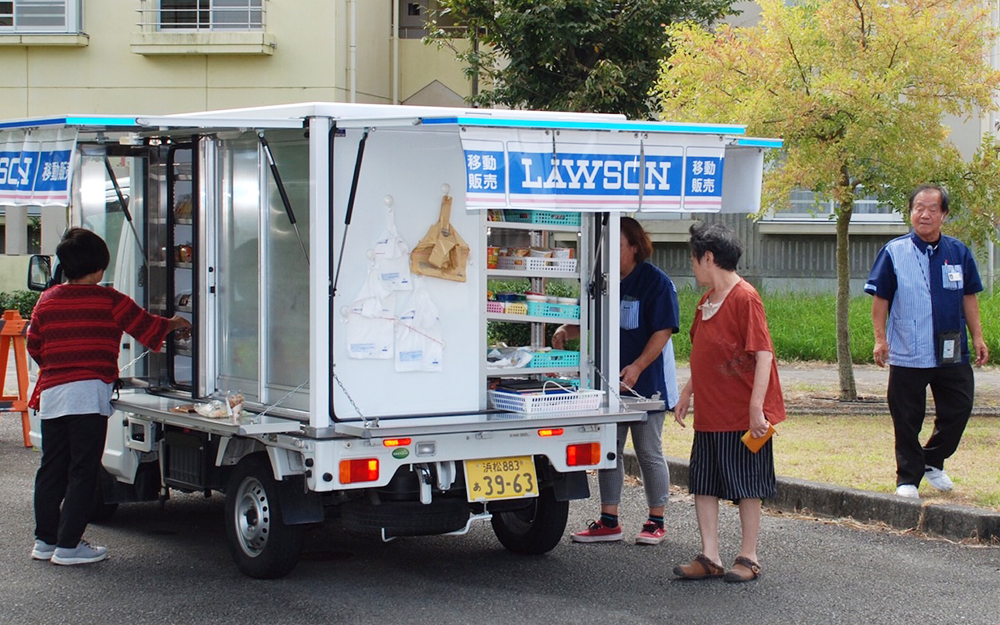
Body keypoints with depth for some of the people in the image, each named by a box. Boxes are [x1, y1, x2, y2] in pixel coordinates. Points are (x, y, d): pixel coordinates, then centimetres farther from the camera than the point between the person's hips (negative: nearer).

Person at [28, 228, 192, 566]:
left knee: (51, 468, 13)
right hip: (89, 394, -5)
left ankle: (45, 540, 19)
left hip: (51, 394, 5)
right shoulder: (110, 301, -4)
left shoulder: (46, 300, 9)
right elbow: (147, 329, 5)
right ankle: (68, 545, -2)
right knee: (83, 471, -1)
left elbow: (34, 346, 15)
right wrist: (174, 323, 26)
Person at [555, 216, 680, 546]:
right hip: (608, 381, 6)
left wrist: (637, 367, -25)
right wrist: (566, 331, -6)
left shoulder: (656, 281, -11)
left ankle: (656, 522, 13)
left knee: (649, 452, 2)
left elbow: (663, 331, -15)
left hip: (647, 382, -6)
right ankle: (609, 521, 17)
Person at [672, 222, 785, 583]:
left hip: (743, 415, -8)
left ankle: (748, 558, 14)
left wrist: (756, 408, -23)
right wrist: (687, 394, 20)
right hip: (709, 413, 8)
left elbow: (764, 354, -19)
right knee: (704, 484, 7)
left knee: (746, 486, 3)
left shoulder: (744, 298, -15)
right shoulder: (707, 300, 12)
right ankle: (710, 557, 13)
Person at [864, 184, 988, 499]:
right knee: (907, 420, 3)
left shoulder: (959, 252, 6)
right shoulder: (893, 252, -3)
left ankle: (933, 462, 29)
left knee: (958, 410, 6)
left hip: (952, 353, 3)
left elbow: (968, 297, 13)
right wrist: (880, 339, -7)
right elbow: (880, 298, 0)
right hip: (907, 355, -3)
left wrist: (977, 337, 8)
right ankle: (908, 479, 17)